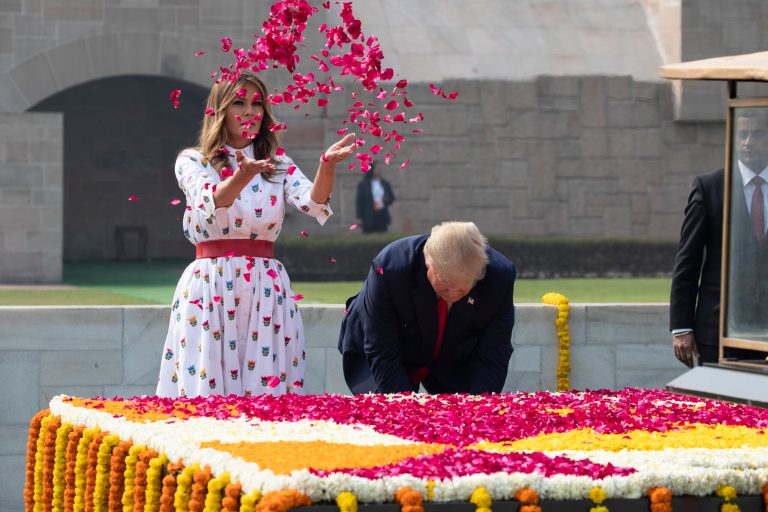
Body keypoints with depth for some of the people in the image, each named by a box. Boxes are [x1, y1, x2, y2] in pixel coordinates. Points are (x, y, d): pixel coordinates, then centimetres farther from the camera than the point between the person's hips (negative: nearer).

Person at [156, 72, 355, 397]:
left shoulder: (278, 165, 12)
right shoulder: (192, 161, 5)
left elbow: (313, 203, -8)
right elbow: (211, 204, -17)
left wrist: (327, 166, -28)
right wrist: (243, 176, -37)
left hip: (266, 288, 2)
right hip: (210, 284, -2)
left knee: (268, 386, -3)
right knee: (206, 389, -6)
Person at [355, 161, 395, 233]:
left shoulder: (385, 184, 12)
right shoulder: (363, 185, 1)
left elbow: (392, 197, 20)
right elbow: (359, 202, -2)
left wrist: (387, 199, -5)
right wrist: (359, 218, -8)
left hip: (382, 216, 3)